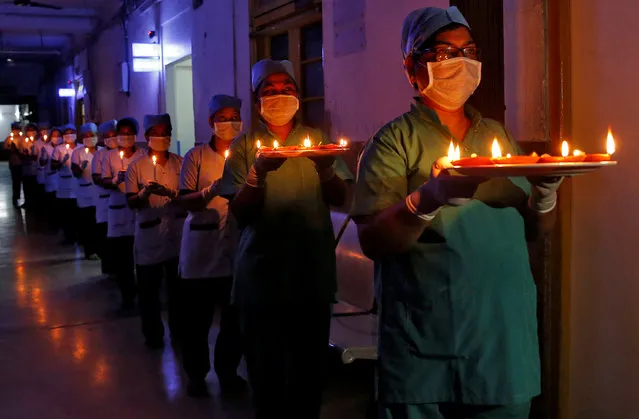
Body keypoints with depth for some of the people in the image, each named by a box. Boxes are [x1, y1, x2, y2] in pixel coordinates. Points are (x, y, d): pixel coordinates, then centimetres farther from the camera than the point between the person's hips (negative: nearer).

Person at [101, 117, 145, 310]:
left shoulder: (143, 155, 5)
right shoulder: (109, 156, 9)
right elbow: (104, 182, 3)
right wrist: (115, 180, -18)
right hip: (118, 209, 2)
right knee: (120, 255, 1)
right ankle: (127, 294, 13)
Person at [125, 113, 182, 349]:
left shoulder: (180, 163, 6)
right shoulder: (136, 166, 1)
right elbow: (131, 203, -2)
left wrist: (170, 194, -15)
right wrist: (144, 193, -23)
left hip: (176, 232, 2)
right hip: (148, 235, -1)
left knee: (177, 286, 10)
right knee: (148, 288, 5)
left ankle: (179, 330, 27)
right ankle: (153, 334, 19)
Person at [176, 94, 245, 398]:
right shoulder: (196, 156, 1)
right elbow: (185, 200, -5)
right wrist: (212, 191, -22)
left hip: (236, 246, 2)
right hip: (201, 248, -2)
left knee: (235, 315, 6)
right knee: (197, 316, 3)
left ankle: (228, 371, 23)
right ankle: (196, 374, 20)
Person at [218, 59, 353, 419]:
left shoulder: (317, 140, 7)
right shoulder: (244, 146, 2)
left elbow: (339, 199, -1)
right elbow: (240, 211, -6)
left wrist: (325, 170, -21)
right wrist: (258, 173, -24)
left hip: (313, 270, 2)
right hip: (262, 272, -1)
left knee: (310, 361, 12)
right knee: (265, 364, 9)